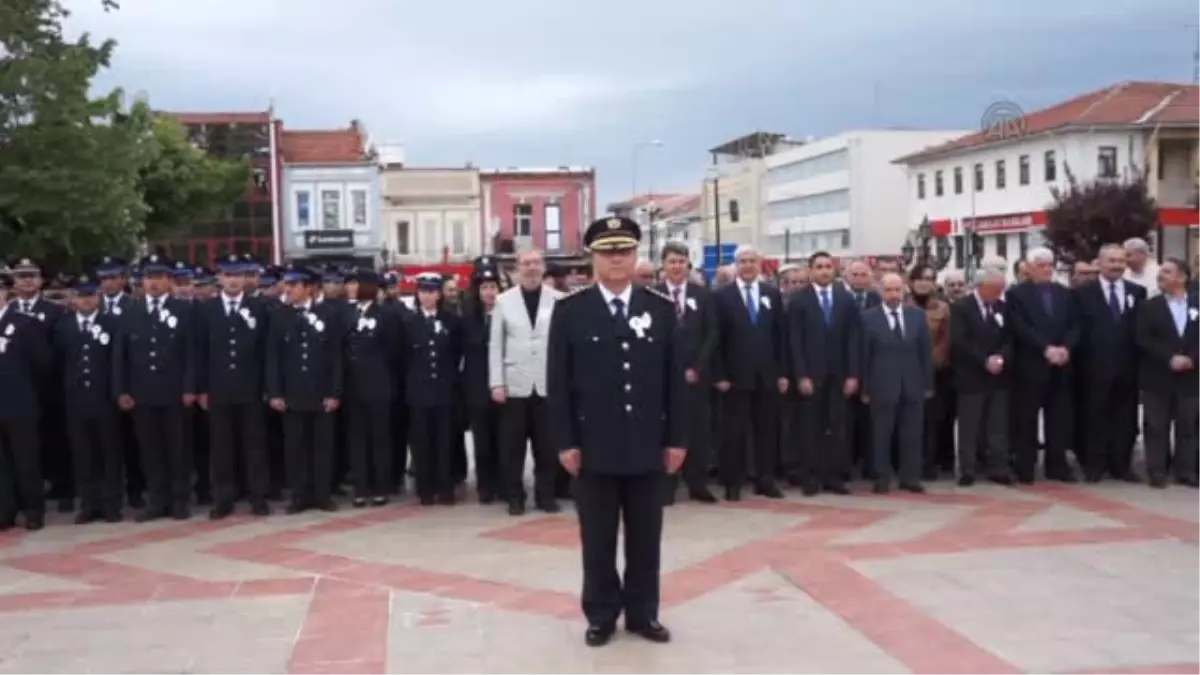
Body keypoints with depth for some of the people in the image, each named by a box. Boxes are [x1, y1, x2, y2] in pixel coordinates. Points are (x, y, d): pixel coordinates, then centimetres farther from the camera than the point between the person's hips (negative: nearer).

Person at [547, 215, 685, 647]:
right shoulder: (570, 311, -2)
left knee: (645, 538, 10)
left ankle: (643, 613, 24)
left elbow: (674, 379, 5)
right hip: (594, 446, -2)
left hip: (648, 445, 2)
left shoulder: (661, 309, 4)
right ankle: (601, 615, 21)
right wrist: (564, 442, -7)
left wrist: (676, 438, 1)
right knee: (598, 539, 8)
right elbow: (558, 382, -3)